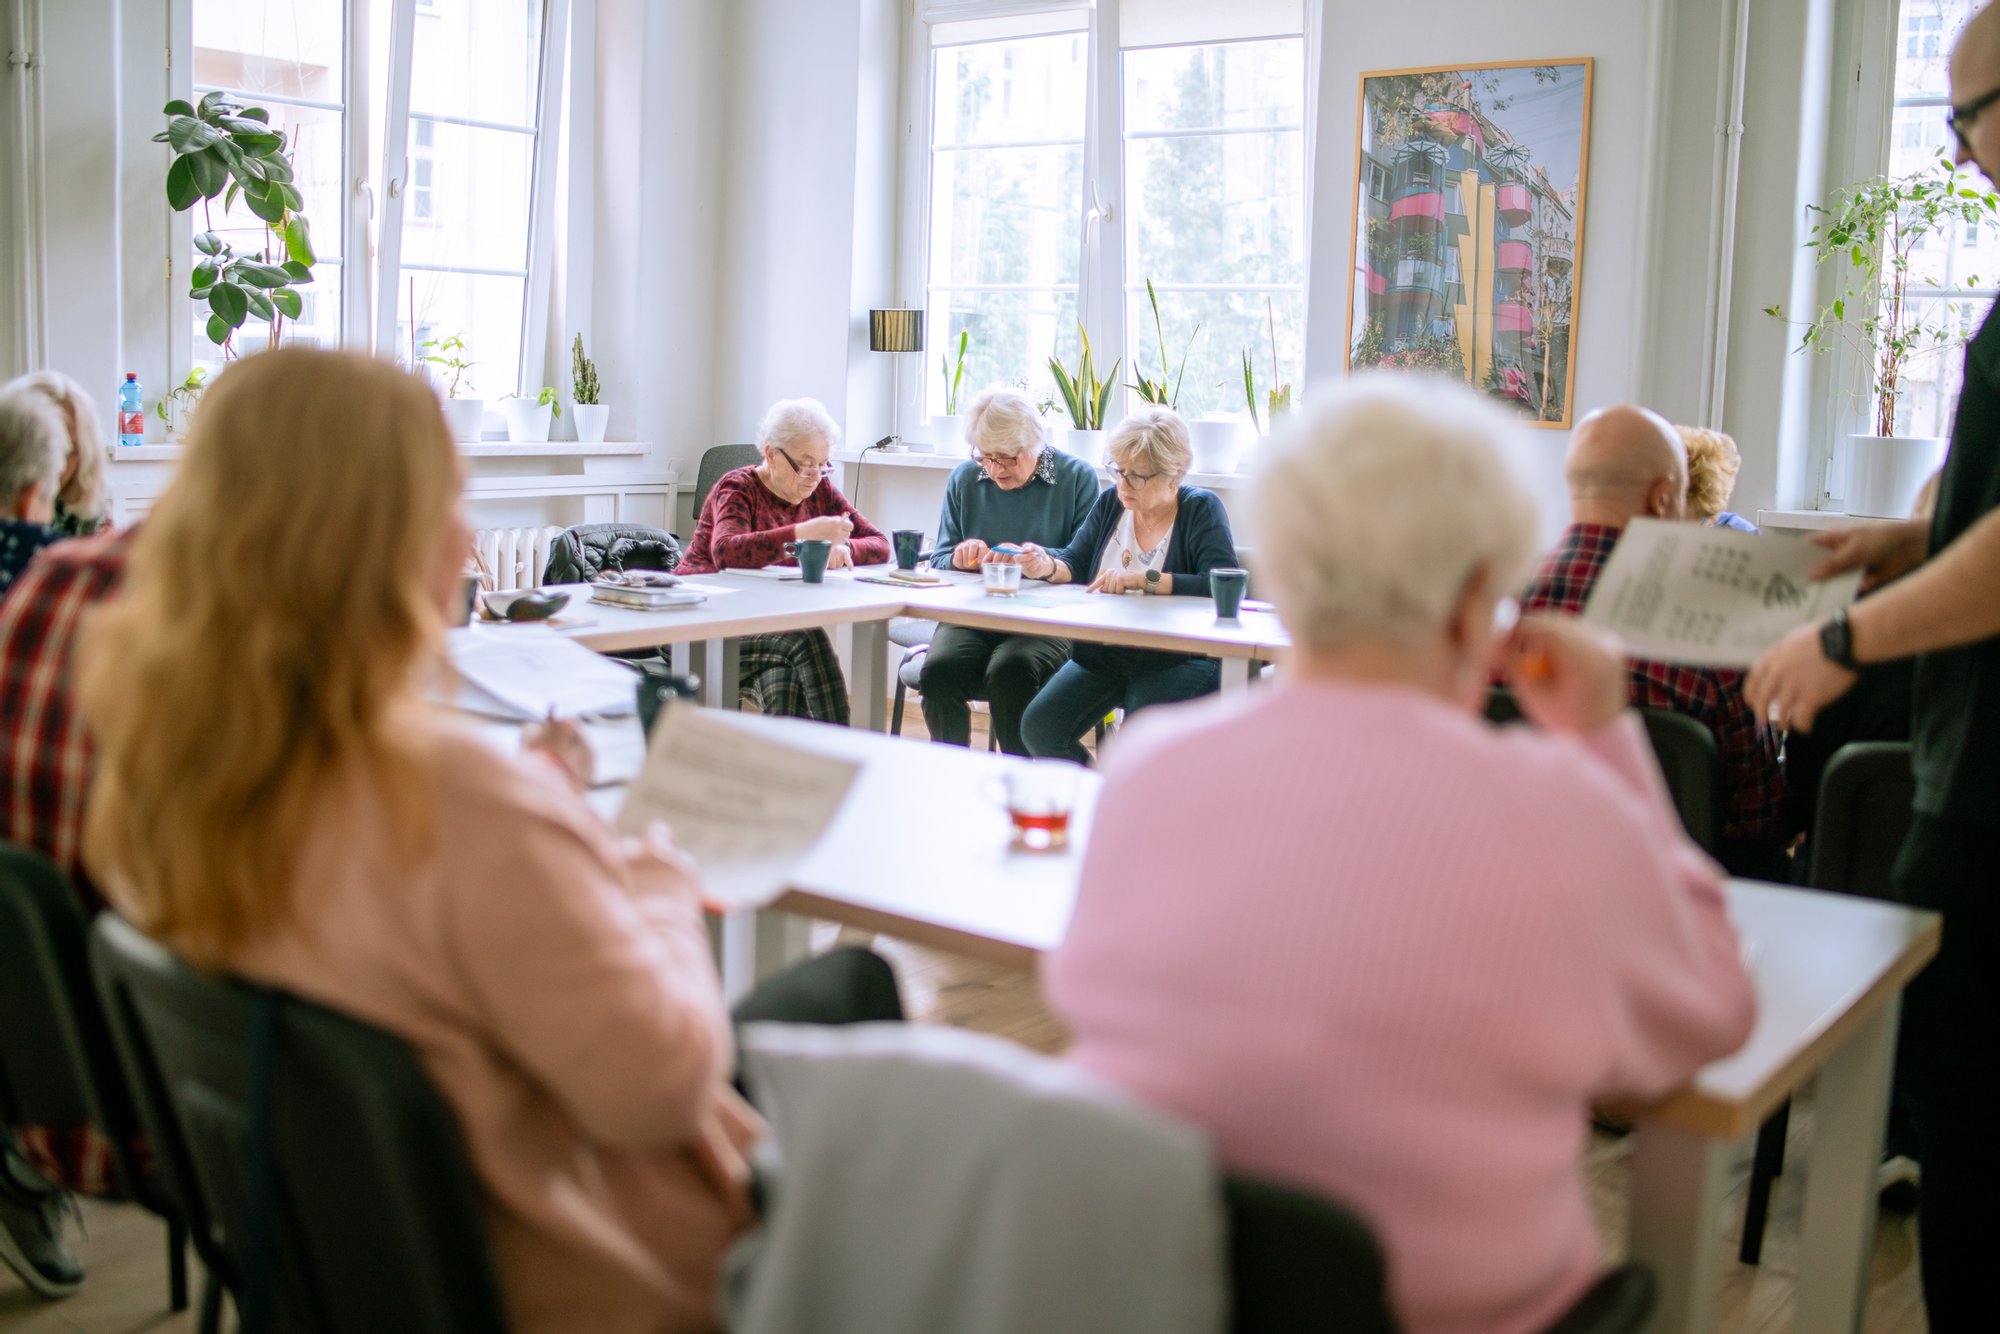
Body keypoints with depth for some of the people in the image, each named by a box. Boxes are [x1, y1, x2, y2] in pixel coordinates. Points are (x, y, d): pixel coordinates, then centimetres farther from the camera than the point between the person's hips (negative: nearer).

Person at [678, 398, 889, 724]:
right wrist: (804, 532, -37)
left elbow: (880, 544, 6)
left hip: (772, 628, 5)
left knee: (783, 684, -32)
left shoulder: (819, 490, 8)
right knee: (807, 640, -31)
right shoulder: (738, 488, -9)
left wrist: (844, 548, -18)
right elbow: (725, 553, -30)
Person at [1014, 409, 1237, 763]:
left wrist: (1144, 580, -26)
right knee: (1038, 728, -10)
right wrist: (1048, 566, -15)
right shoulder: (1111, 503, 9)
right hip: (1103, 654, 6)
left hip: (1177, 661, -5)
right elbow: (1075, 564, 9)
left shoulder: (1201, 509, -7)